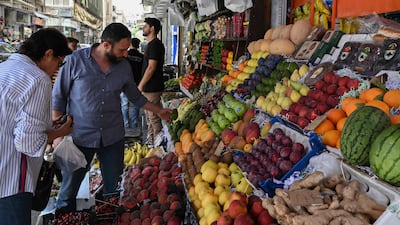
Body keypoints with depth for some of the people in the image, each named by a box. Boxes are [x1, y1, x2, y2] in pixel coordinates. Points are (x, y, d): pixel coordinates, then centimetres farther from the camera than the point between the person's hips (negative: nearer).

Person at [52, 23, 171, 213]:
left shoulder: (124, 66, 1)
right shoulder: (75, 60, -10)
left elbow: (135, 96, 15)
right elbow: (58, 97, -4)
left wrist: (159, 111, 11)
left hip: (112, 137, 3)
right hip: (79, 136, -3)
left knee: (114, 189, 12)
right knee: (69, 189, 9)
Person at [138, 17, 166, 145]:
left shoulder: (155, 44, -15)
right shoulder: (151, 44, 17)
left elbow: (151, 67, -21)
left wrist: (140, 86, -16)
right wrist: (142, 86, 20)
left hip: (152, 89, -11)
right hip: (148, 88, 11)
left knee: (154, 119, -4)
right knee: (149, 117, 18)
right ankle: (150, 142, 28)